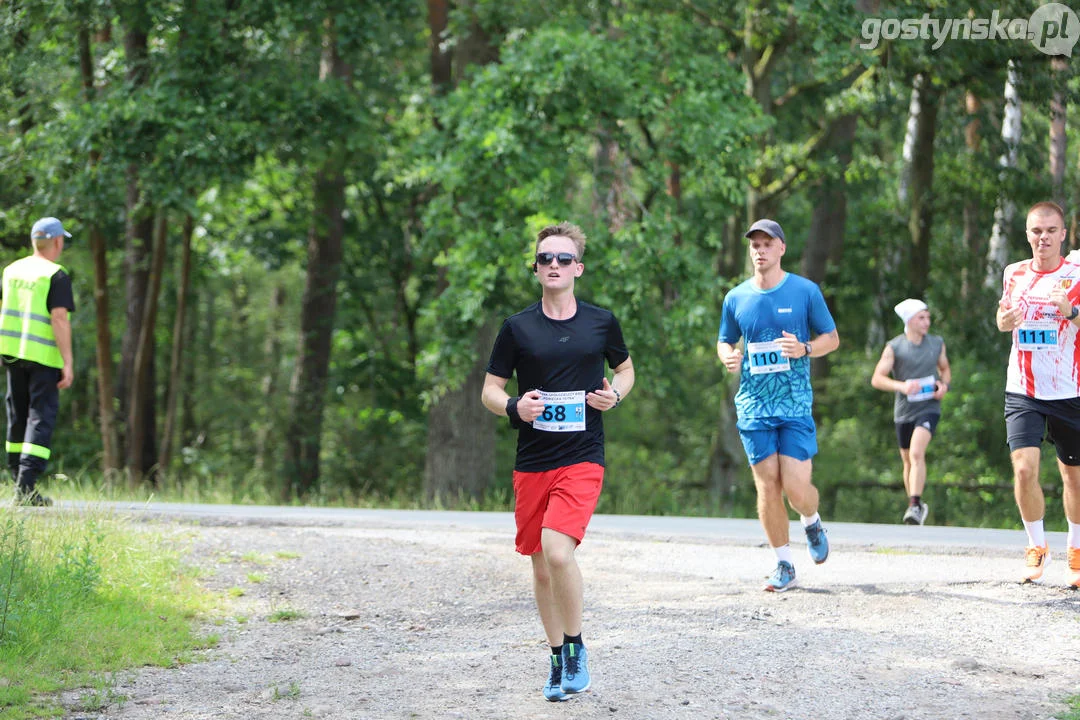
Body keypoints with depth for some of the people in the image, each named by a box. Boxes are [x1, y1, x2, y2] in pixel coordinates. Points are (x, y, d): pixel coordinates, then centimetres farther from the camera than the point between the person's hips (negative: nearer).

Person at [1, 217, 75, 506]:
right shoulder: (56, 276, -11)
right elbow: (60, 319, -17)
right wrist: (68, 363, -16)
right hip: (45, 356, -6)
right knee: (41, 417, -4)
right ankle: (26, 485, -15)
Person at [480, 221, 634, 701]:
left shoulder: (601, 322, 4)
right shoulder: (518, 328, 3)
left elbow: (625, 368, 21)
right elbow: (490, 391, 8)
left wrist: (615, 394, -1)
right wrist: (514, 406, -14)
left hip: (582, 459, -2)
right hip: (531, 463, 2)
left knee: (557, 550, -22)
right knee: (540, 567, 8)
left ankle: (575, 647, -1)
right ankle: (558, 660, 26)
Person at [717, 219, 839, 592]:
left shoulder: (805, 291, 1)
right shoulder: (736, 298, 7)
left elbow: (832, 338, 7)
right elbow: (724, 341, 20)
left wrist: (805, 349, -14)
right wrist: (727, 356, -4)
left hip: (795, 404, -2)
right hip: (753, 405, 2)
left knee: (796, 487, -10)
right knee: (767, 486, -1)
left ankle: (812, 522, 26)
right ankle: (784, 565, 11)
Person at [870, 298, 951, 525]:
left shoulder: (937, 343, 5)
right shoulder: (894, 347, -3)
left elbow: (945, 368, 23)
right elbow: (876, 379, -7)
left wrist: (944, 384, 0)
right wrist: (902, 386, -23)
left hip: (928, 407, -1)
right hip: (904, 411, 1)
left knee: (917, 453, -23)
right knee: (908, 461, 12)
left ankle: (915, 506, -29)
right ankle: (917, 505, 32)